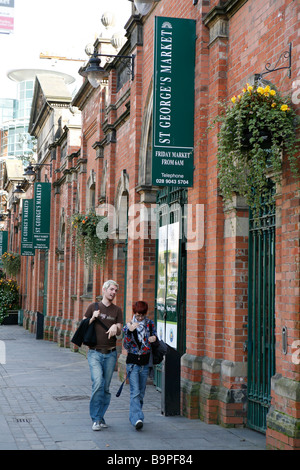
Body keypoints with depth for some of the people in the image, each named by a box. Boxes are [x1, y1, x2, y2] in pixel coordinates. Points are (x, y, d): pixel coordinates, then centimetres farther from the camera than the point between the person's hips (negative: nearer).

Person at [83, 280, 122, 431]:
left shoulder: (117, 310, 11)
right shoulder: (93, 307, 6)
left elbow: (119, 331, 7)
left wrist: (115, 327, -15)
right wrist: (93, 318, -8)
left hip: (110, 353, 3)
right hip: (95, 352, -2)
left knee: (106, 388, 5)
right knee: (98, 383, -17)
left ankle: (100, 417, 17)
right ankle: (96, 419, -9)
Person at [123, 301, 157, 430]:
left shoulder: (150, 324, 4)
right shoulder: (128, 326, -3)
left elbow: (154, 336, 12)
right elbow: (126, 346, -9)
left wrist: (154, 339, -12)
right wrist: (129, 331, -25)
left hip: (145, 362, 3)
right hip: (132, 362, -3)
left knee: (141, 392, 10)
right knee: (135, 392, -15)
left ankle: (134, 416, 25)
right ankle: (137, 419, -23)